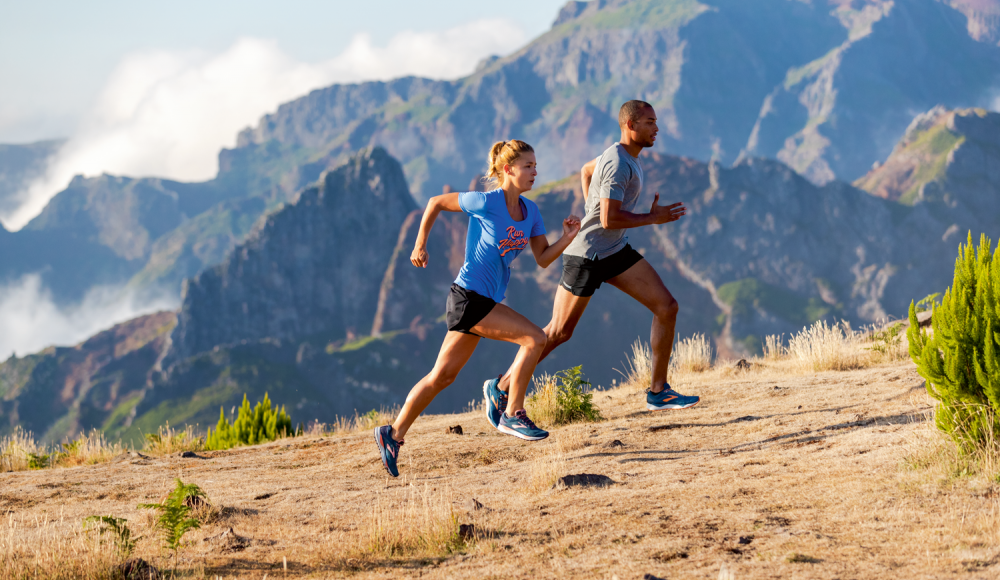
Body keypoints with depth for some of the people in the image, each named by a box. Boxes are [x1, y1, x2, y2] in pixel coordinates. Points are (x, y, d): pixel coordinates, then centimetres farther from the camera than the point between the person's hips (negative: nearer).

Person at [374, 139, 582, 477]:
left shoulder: (530, 211, 7)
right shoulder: (486, 203, -13)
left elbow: (543, 259, 6)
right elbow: (436, 203, -1)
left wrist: (568, 238, -11)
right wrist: (420, 246, 0)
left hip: (485, 302, 8)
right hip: (468, 297, -8)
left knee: (442, 376, 11)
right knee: (534, 338, -17)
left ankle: (394, 434, 18)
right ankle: (512, 414, -7)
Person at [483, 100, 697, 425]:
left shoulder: (628, 155, 10)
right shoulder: (618, 164, -21)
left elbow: (586, 171, 28)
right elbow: (610, 219, -27)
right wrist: (652, 219, -17)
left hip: (616, 252, 9)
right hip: (586, 255, -9)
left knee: (667, 307, -2)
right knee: (558, 333, -1)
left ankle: (658, 392, 3)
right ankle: (501, 387, 14)